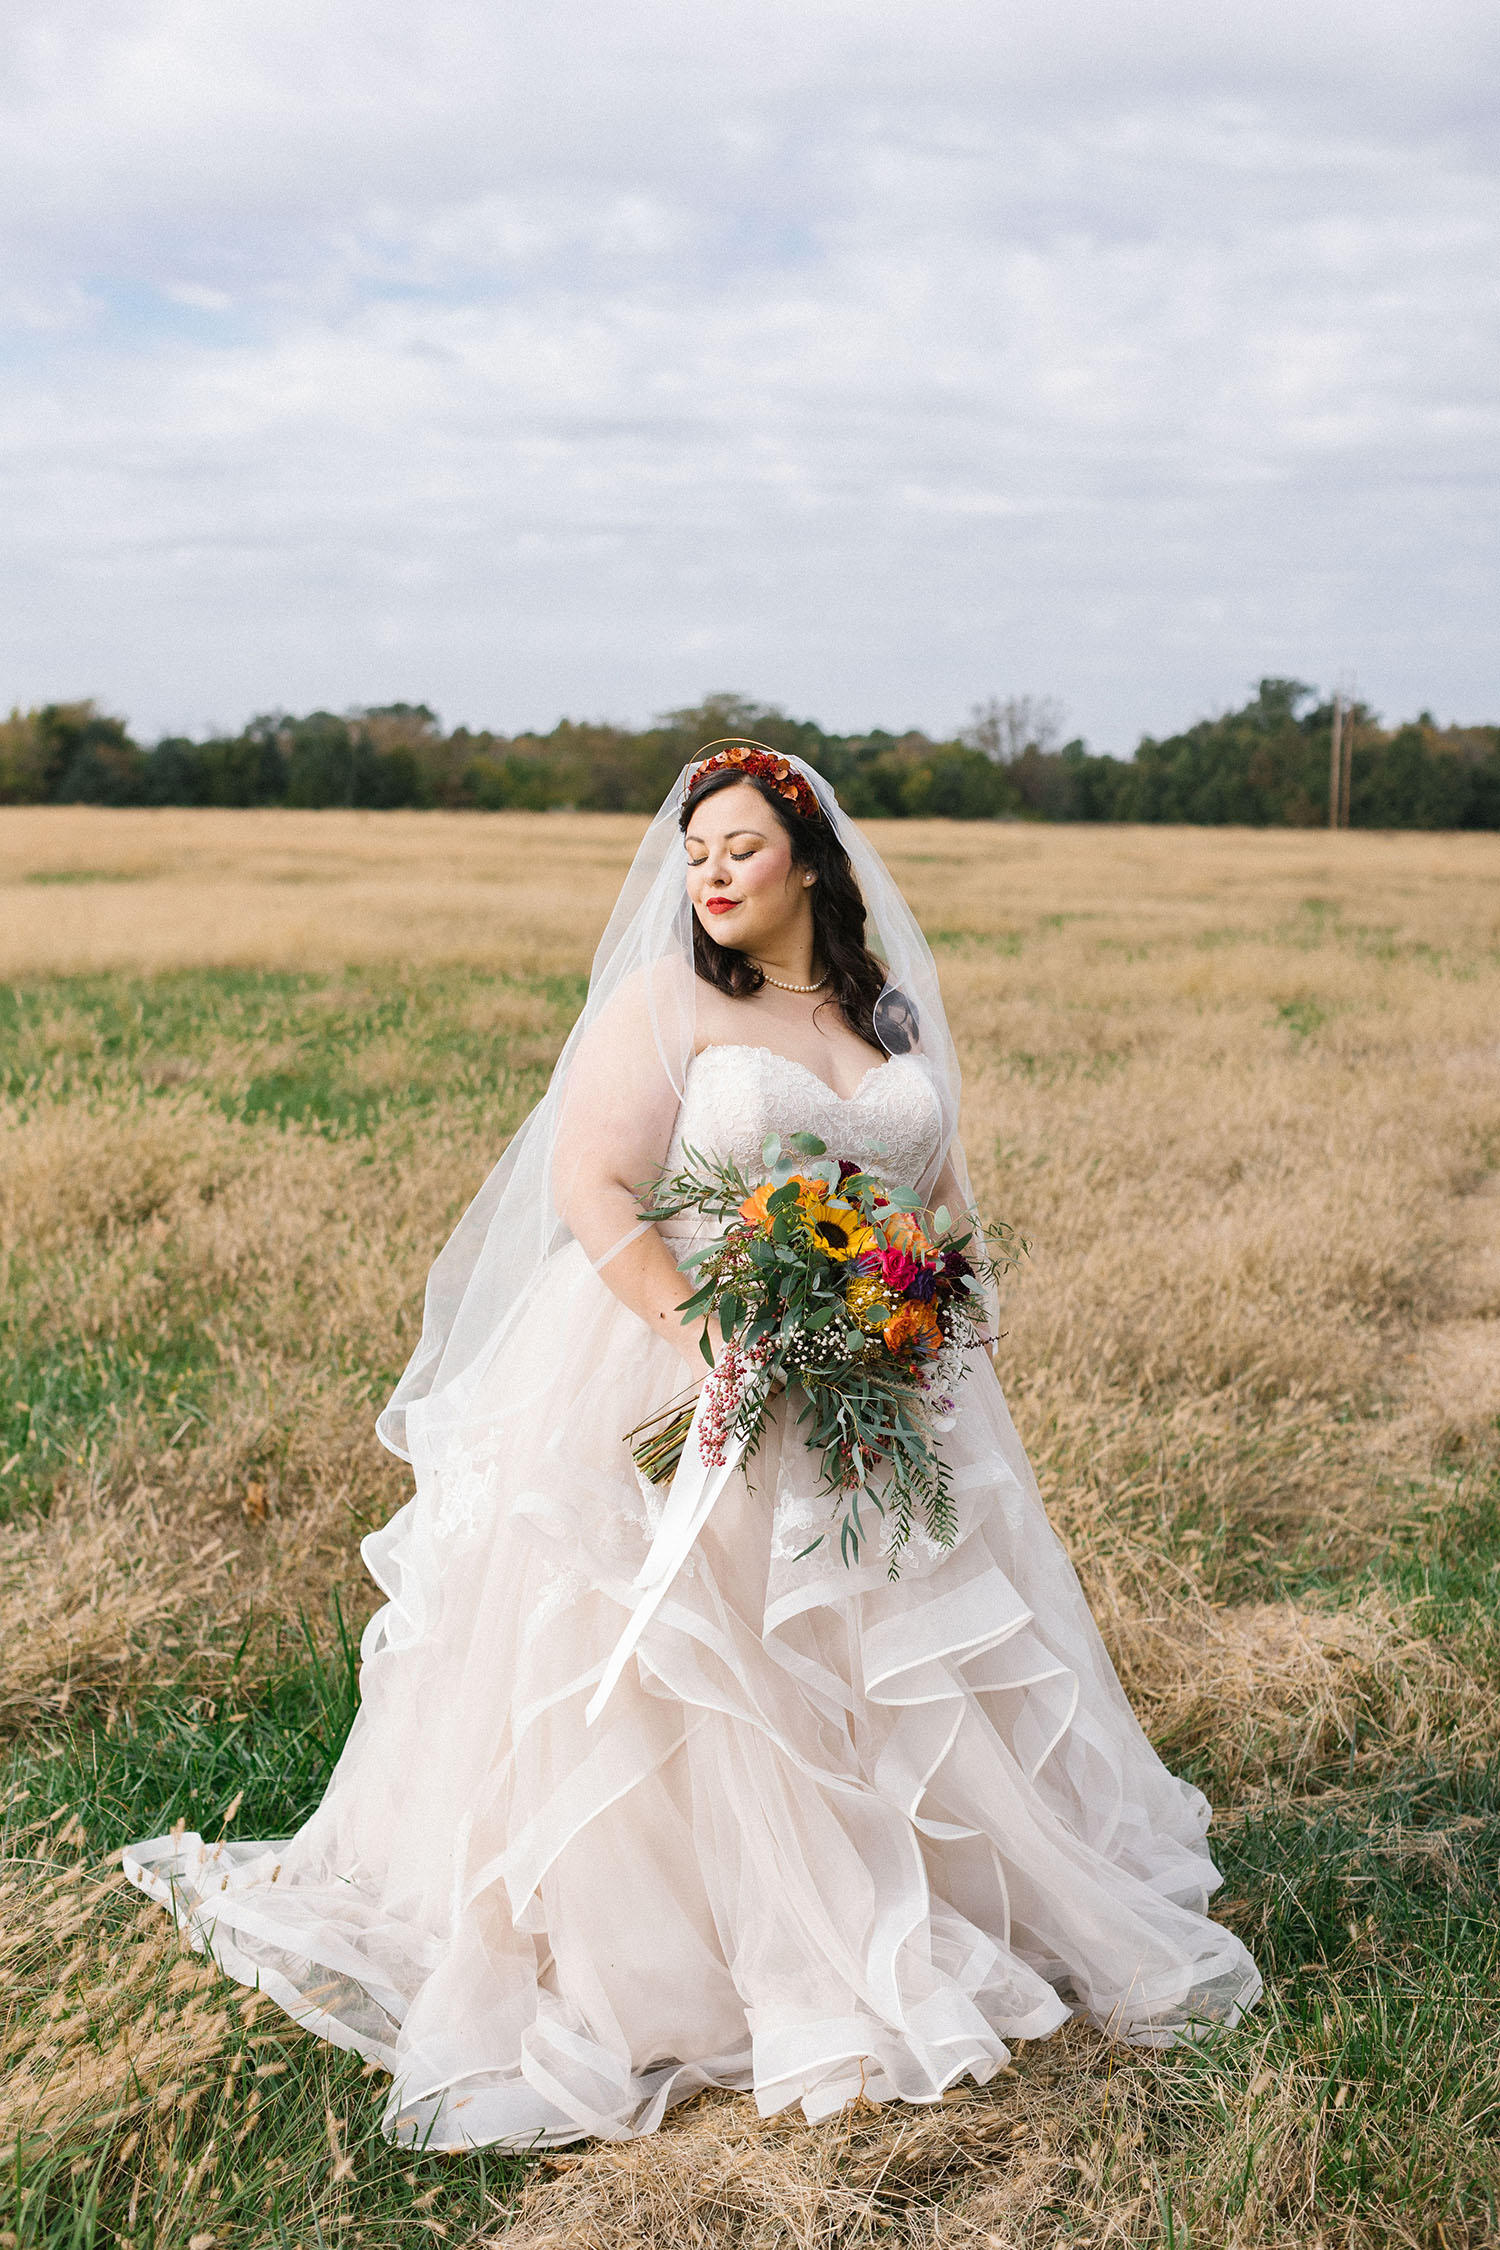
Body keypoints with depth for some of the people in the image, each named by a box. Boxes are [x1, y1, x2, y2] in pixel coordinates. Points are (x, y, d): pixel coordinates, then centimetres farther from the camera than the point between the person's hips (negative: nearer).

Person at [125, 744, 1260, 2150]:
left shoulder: (892, 1015, 11)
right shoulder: (667, 999, -6)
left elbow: (942, 1194, 19)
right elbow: (590, 1189, -14)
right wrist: (707, 1340, -24)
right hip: (685, 1385, -5)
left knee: (905, 1668, 11)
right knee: (676, 1673, -4)